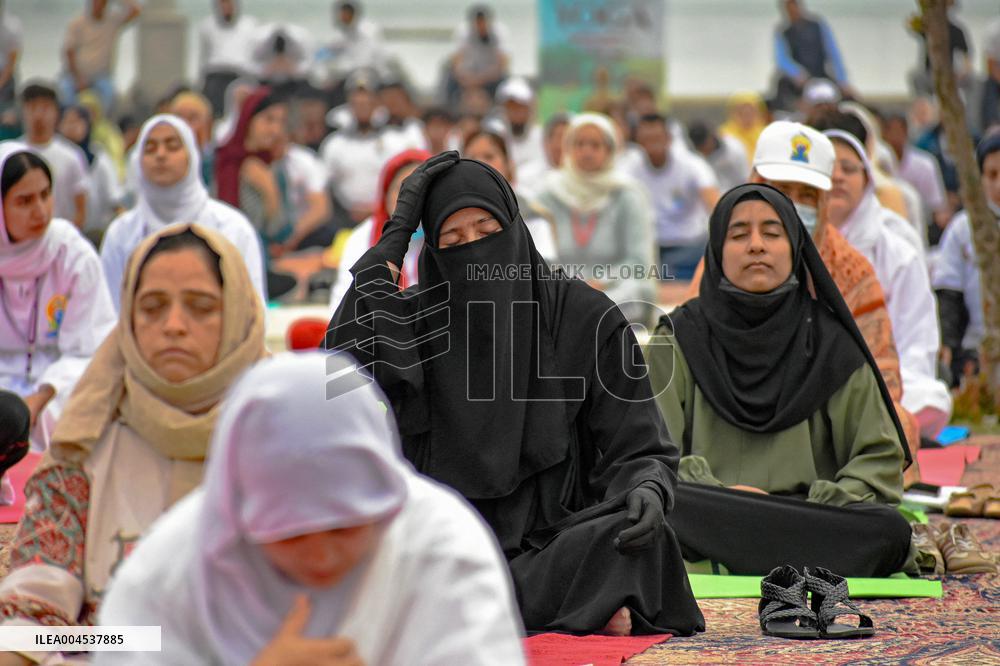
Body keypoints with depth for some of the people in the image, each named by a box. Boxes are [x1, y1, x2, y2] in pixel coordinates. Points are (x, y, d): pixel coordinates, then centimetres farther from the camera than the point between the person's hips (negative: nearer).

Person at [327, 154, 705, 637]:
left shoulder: (587, 318, 2)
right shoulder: (415, 319, 8)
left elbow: (638, 450, 2)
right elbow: (344, 363, -13)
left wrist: (648, 492, -23)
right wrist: (395, 237, -5)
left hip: (552, 545, -1)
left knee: (642, 537, -32)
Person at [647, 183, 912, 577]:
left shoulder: (830, 343, 14)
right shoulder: (678, 341, 12)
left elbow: (881, 459, 10)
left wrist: (818, 507, -10)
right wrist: (719, 496, -15)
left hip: (811, 523, 2)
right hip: (708, 518, -1)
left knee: (889, 527, -32)